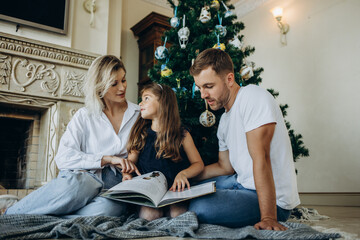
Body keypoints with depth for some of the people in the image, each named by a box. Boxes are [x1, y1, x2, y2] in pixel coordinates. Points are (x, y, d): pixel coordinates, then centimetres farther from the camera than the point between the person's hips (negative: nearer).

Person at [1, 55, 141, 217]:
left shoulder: (138, 115, 11)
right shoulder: (84, 116, 7)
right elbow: (63, 158, -5)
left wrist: (129, 171, -6)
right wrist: (107, 159, -14)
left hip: (117, 181, 2)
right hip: (84, 176, -1)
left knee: (110, 207, -36)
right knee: (77, 184, -39)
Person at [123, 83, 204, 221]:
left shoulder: (182, 135, -1)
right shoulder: (141, 134, 6)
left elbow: (198, 163, 3)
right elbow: (131, 161, 12)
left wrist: (183, 173, -17)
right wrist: (127, 173, -10)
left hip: (175, 189, -1)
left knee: (179, 214, -26)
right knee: (149, 215, -26)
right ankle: (159, 209, -2)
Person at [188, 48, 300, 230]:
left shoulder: (253, 97, -18)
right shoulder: (225, 120, 11)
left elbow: (261, 158, -27)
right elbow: (225, 167, 20)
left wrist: (268, 218, -30)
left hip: (274, 200, -9)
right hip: (243, 183, 9)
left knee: (199, 208, -27)